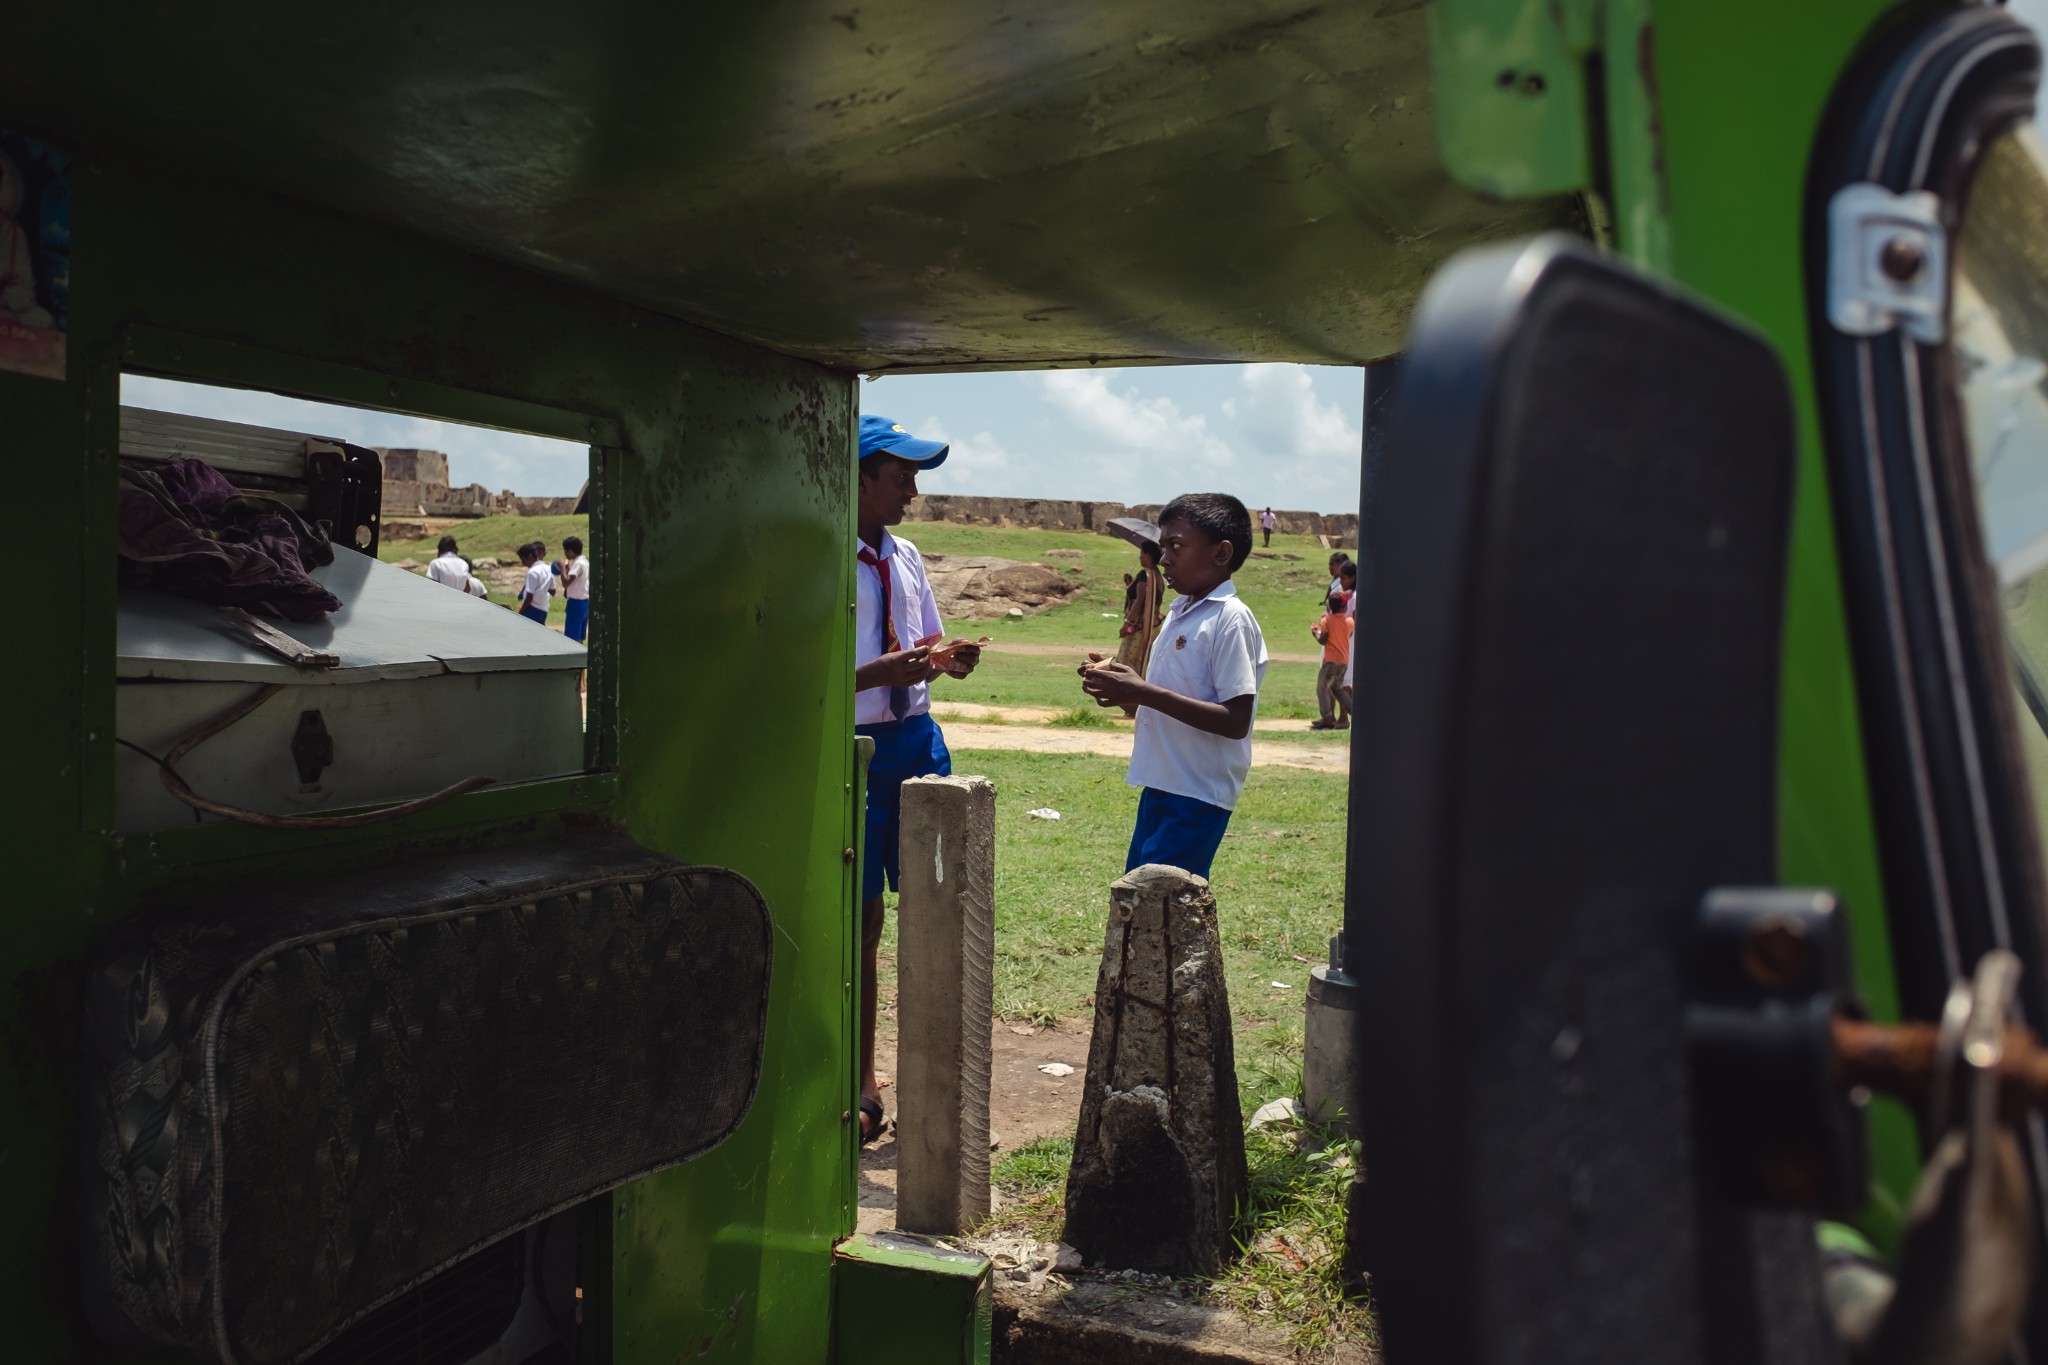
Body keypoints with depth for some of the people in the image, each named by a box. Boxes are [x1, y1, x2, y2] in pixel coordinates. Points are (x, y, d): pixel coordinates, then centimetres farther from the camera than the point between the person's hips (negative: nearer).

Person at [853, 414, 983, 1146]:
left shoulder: (905, 556, 7)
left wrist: (947, 658, -6)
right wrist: (880, 673, -29)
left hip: (918, 739, 6)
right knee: (860, 921, 7)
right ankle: (862, 1083, 25)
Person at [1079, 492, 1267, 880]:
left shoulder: (1230, 619, -15)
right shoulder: (1179, 612, 11)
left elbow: (1235, 721, -22)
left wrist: (1144, 693, -24)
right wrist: (1118, 682, 1)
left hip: (1198, 796, -9)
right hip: (1161, 786, 9)